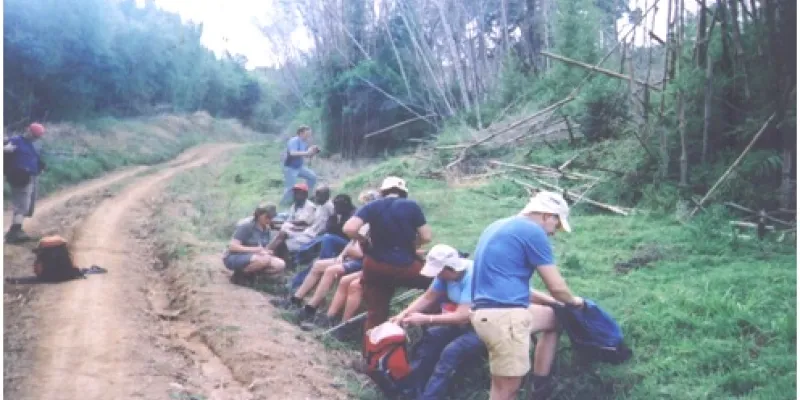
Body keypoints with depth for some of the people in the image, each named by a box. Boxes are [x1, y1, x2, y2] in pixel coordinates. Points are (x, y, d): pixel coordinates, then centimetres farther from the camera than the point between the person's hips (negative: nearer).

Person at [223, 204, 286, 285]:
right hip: (233, 258, -7)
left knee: (280, 265, -14)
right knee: (264, 259, -35)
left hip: (252, 258, 7)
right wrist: (256, 250, -29)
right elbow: (232, 246, -23)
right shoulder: (246, 225, -17)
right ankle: (239, 276, -13)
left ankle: (249, 275, -1)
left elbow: (265, 249, 8)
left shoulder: (266, 228, 5)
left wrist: (267, 252, -17)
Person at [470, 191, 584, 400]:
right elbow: (556, 287, -4)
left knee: (553, 318, 27)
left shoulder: (499, 226, 21)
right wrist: (573, 301, 18)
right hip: (504, 316, -10)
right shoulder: (533, 231, -8)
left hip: (487, 311, 10)